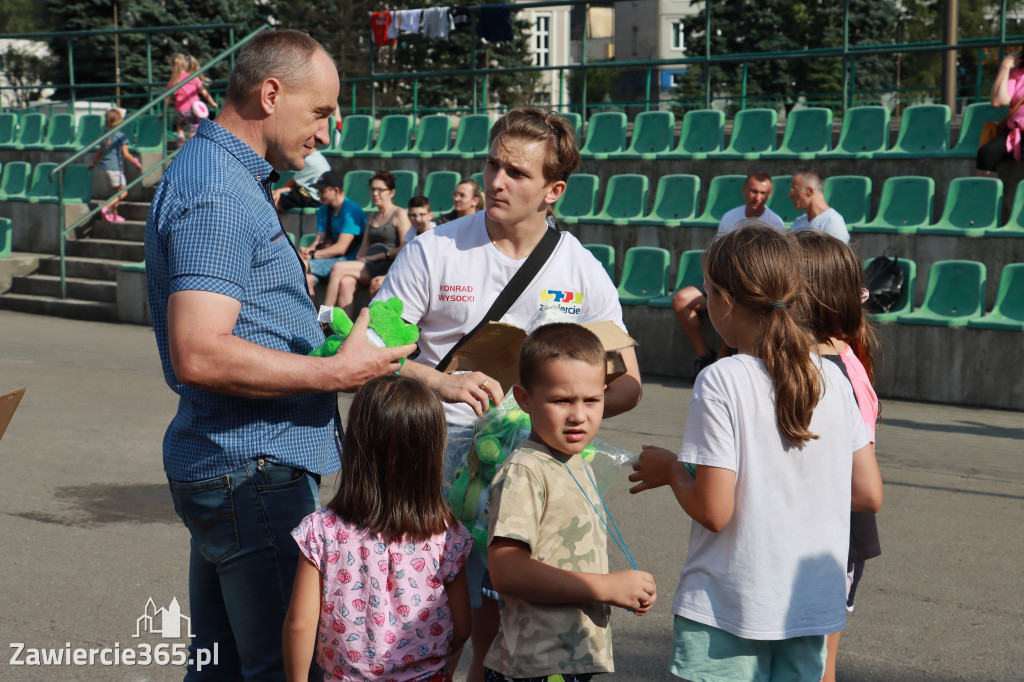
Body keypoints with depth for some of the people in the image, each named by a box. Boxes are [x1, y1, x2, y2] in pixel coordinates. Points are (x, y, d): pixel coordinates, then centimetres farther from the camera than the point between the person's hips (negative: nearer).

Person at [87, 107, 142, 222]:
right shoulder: (121, 136, -9)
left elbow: (99, 152, 19)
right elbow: (126, 154, -14)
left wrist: (94, 163, 34)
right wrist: (136, 162, -1)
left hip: (104, 166, 8)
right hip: (115, 167, -8)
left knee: (115, 192, 17)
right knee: (122, 192, -3)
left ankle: (114, 214, 18)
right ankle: (106, 207, -20)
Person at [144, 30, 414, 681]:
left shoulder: (231, 179, 17)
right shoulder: (216, 194, -17)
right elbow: (200, 355, -27)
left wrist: (318, 328, 15)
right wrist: (338, 372, -20)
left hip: (227, 470, 11)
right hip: (256, 471, -11)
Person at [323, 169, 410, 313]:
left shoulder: (399, 214, 4)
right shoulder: (372, 217, 27)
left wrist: (378, 256, -10)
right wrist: (358, 261, 0)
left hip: (387, 267, -6)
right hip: (368, 268, 6)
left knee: (338, 268, -22)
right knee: (345, 283, -28)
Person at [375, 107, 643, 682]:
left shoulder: (583, 273, 4)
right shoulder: (434, 251, -1)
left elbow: (627, 385, 7)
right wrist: (441, 381, -21)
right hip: (443, 443, -1)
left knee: (502, 615, 0)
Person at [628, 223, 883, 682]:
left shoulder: (720, 382, -15)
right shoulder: (831, 378, 0)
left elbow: (714, 511, -17)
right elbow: (869, 495, 3)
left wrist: (669, 470, 1)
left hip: (727, 610, -5)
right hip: (812, 608, 5)